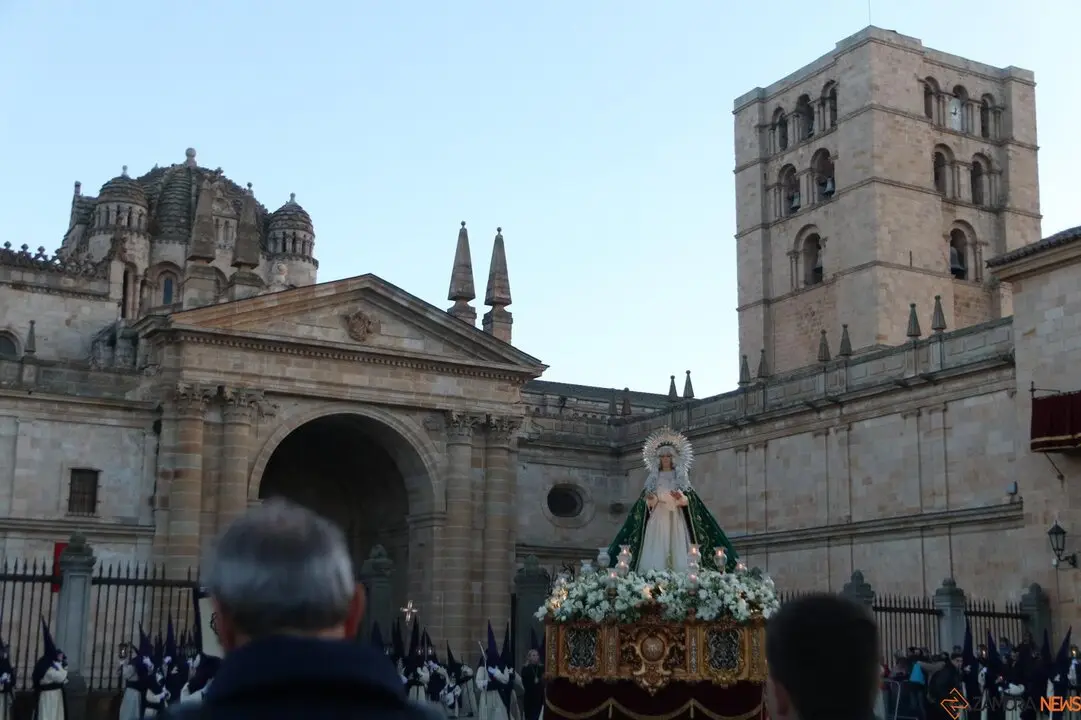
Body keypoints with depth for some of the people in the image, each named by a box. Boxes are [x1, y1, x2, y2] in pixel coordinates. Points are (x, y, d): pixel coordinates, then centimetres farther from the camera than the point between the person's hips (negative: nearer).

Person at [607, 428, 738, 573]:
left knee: (677, 549, -11)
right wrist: (649, 499, -16)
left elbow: (690, 499, 1)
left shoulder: (680, 476, 9)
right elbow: (646, 500, 8)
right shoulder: (653, 477, 12)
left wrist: (681, 498, -21)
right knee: (656, 549, -11)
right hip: (658, 517, 1)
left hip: (676, 517, 0)